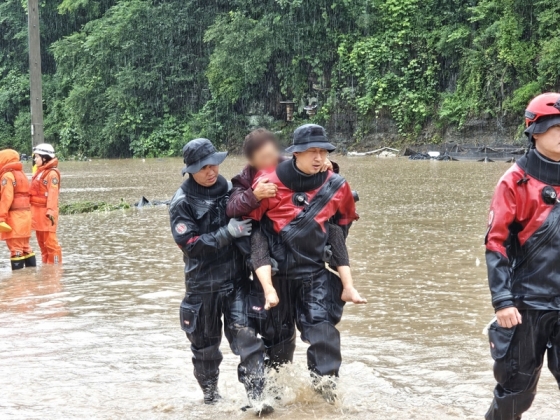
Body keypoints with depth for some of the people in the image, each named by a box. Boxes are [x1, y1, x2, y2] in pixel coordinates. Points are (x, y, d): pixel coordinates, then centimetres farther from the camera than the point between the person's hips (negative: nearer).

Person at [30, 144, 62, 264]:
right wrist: (33, 212, 17)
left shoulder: (52, 173, -12)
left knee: (50, 242, -7)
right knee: (42, 242, 15)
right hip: (38, 212, 10)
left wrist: (51, 211, -31)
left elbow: (53, 193, -21)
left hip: (46, 212, -10)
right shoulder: (39, 172, 16)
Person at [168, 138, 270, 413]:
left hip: (236, 279, 2)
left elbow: (249, 226, 20)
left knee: (245, 334, -13)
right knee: (205, 344, 11)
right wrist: (227, 233, -22)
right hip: (202, 284, -2)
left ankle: (255, 395, -11)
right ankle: (210, 396, 29)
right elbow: (189, 243, -16)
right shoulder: (182, 202, -8)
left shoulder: (230, 190, 5)